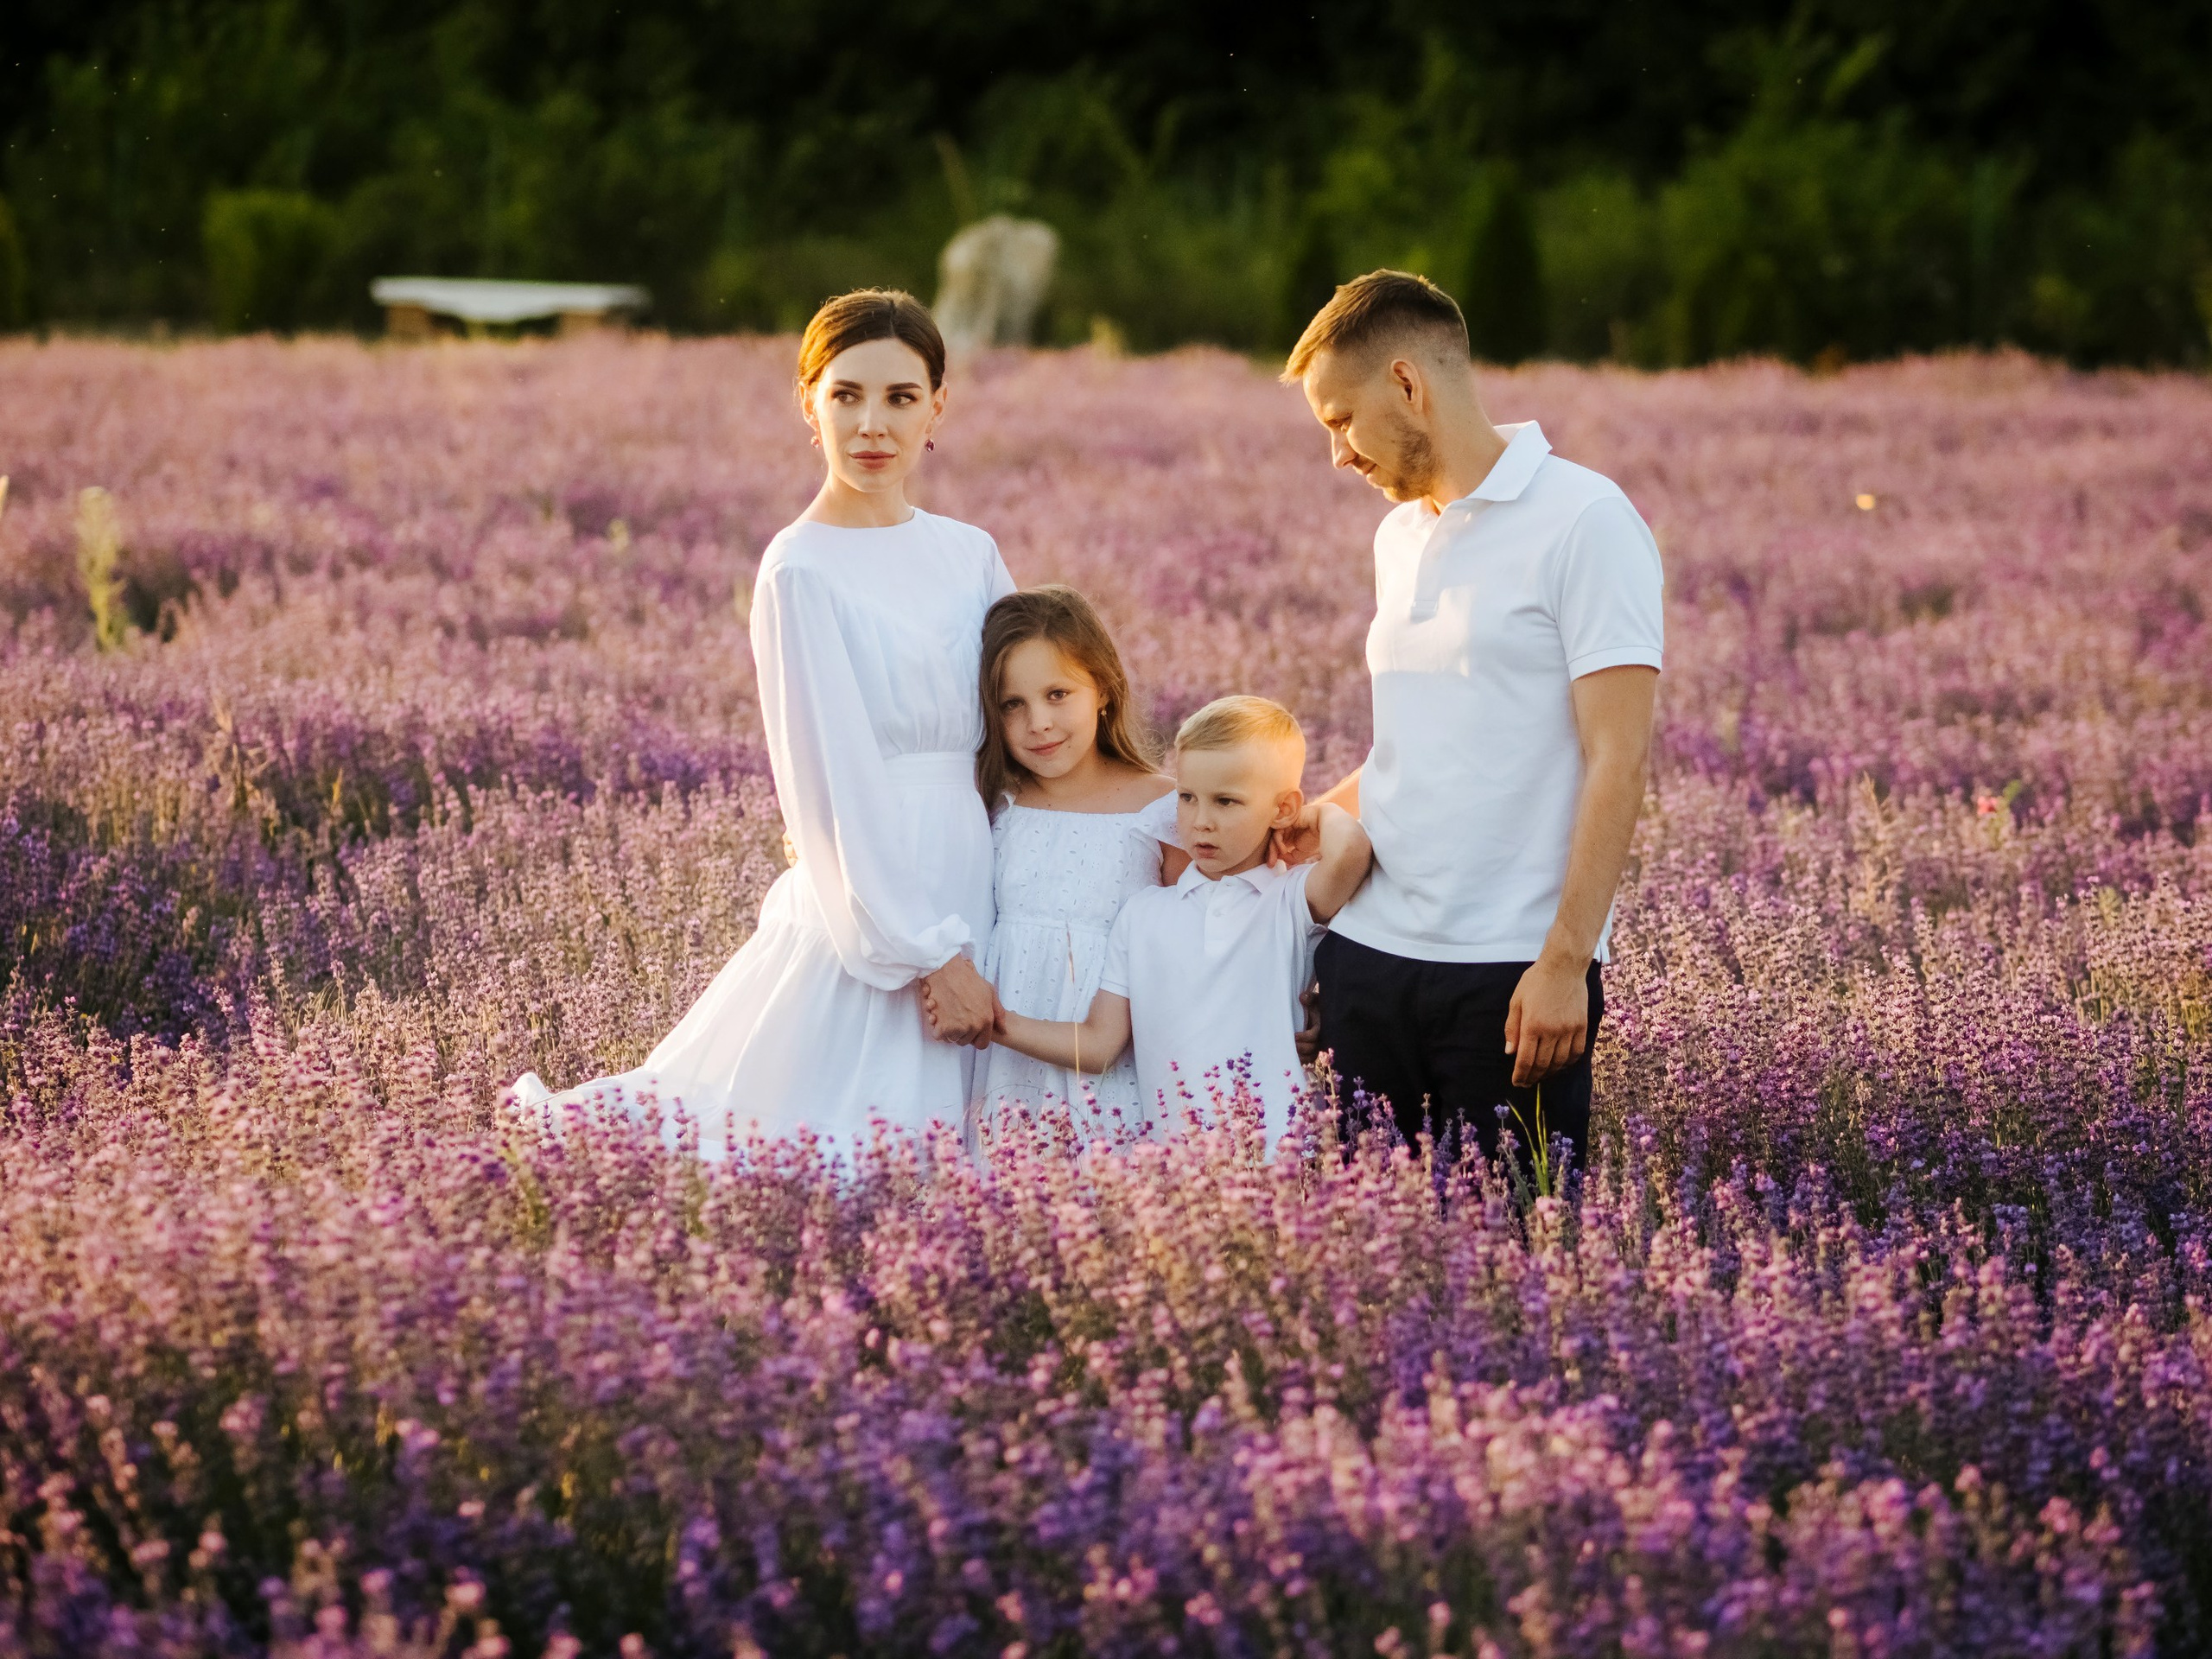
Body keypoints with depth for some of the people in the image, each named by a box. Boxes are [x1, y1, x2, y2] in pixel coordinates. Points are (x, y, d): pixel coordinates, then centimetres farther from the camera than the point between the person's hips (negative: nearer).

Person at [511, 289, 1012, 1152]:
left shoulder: (969, 554, 9)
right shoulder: (801, 572, -11)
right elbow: (835, 788, -14)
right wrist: (928, 951, -16)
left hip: (969, 891, 7)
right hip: (866, 908, -7)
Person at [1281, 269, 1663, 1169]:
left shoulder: (1584, 521, -7)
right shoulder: (1399, 536, 17)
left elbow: (1616, 760, -12)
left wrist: (1565, 961, -17)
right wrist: (1314, 821, 8)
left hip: (1511, 976, -7)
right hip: (1366, 956, 7)